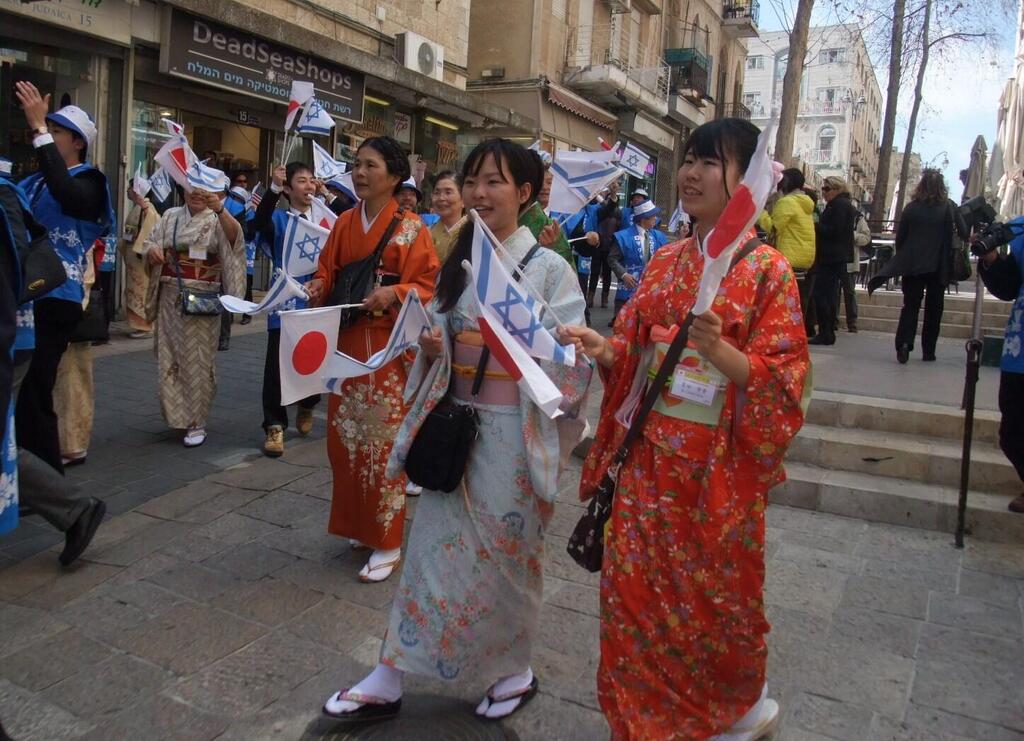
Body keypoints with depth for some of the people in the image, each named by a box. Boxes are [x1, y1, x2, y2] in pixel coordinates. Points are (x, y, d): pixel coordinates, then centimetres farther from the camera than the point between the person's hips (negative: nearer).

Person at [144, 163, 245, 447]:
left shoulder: (217, 220, -3)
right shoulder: (171, 216, 11)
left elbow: (234, 236, -25)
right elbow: (150, 242, 14)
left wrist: (219, 208, -43)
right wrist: (151, 249, -10)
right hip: (170, 298, 5)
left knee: (196, 361, -1)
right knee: (169, 359, 10)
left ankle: (196, 423, 8)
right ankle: (176, 415, 26)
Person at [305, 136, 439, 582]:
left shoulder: (410, 228, -5)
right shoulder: (344, 223, 11)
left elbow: (429, 285, -8)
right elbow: (328, 271, 14)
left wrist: (394, 294, -25)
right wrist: (319, 288, -7)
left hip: (388, 348, -6)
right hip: (347, 344, 6)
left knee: (384, 440, -3)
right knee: (345, 437, 10)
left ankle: (387, 542, 9)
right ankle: (357, 524, 28)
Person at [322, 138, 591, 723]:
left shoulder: (550, 269, -8)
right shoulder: (459, 263, 9)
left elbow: (572, 362, -12)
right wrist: (431, 348, -4)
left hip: (514, 433, -5)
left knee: (508, 552, 9)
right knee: (434, 547, 10)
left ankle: (515, 671, 34)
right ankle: (388, 681, 21)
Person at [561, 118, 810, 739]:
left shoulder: (767, 270, -10)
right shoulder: (666, 262, 7)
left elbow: (784, 377, -15)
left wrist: (719, 351, -31)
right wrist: (605, 350, -10)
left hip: (721, 461, -5)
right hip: (652, 452, 5)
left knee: (714, 594, 12)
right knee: (636, 587, 12)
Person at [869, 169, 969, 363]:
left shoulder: (912, 207, -3)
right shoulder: (949, 207, -5)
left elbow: (900, 237, 1)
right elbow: (964, 234, -8)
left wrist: (903, 259, 14)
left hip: (913, 266, 0)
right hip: (939, 267, 0)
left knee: (910, 306, 6)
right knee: (934, 308, 11)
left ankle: (904, 343, -14)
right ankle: (928, 351, 13)